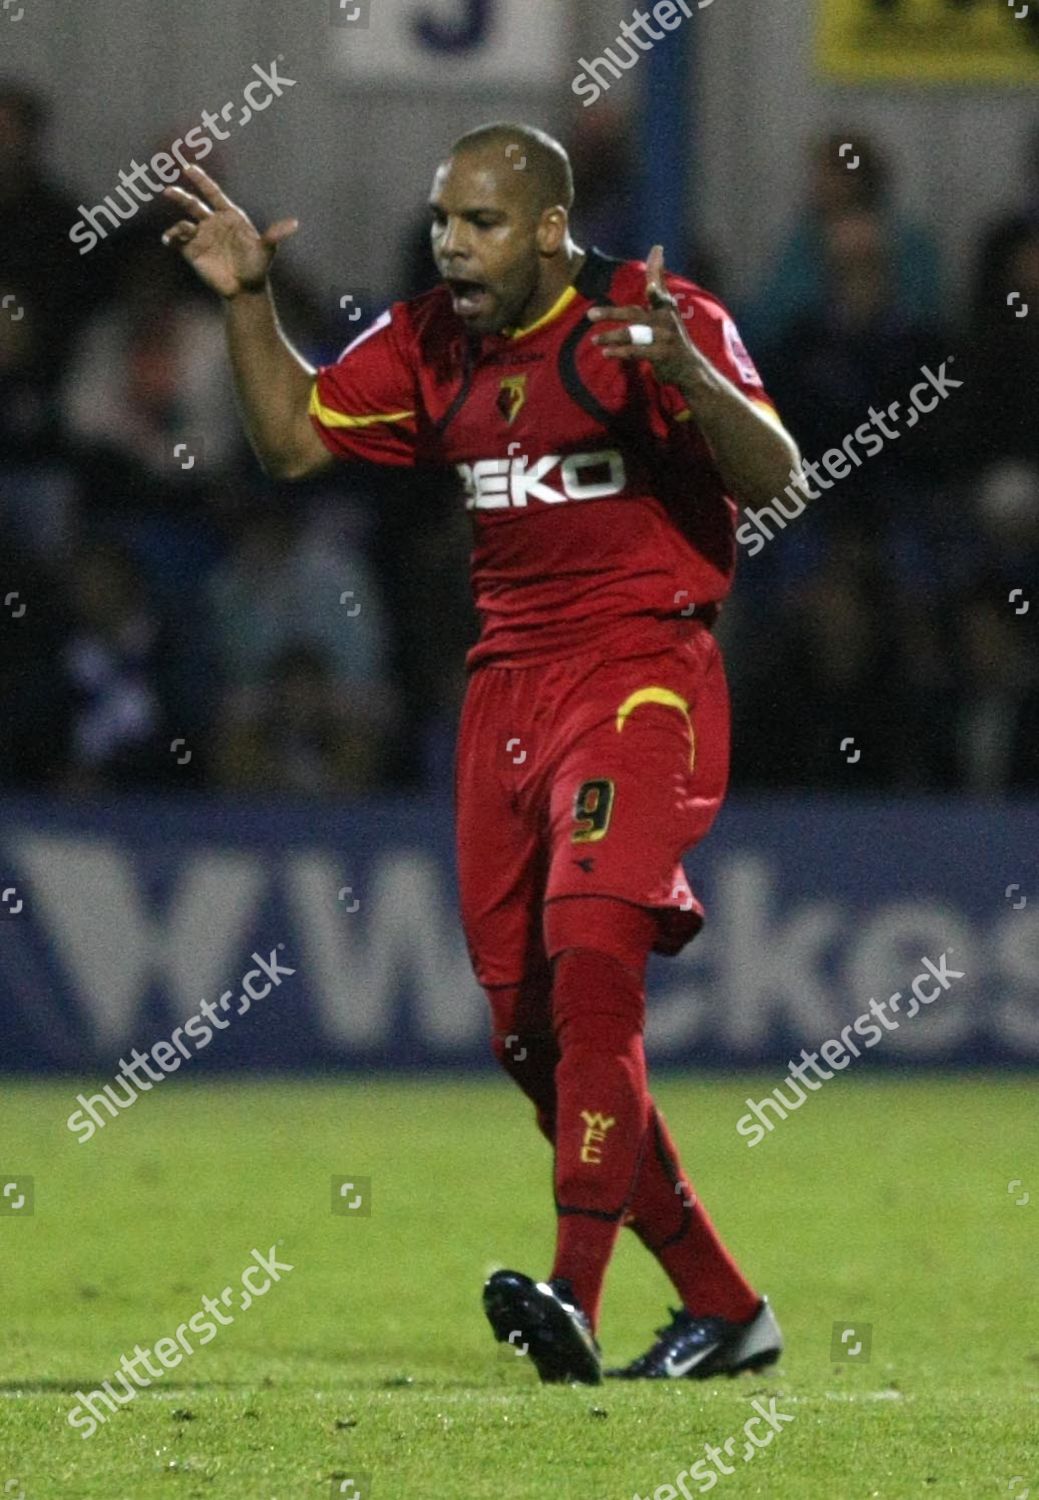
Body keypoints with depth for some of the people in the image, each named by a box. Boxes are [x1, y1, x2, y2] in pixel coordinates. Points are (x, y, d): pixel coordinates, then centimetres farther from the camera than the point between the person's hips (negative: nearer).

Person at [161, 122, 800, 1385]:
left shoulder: (655, 315, -8)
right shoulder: (426, 343, 11)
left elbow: (771, 476, -17)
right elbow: (295, 440, 14)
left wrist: (684, 369, -35)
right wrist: (246, 301, 1)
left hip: (641, 673, -7)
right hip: (505, 684, 7)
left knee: (592, 966, -23)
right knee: (526, 1030, 5)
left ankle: (576, 1302, -29)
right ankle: (721, 1306, 16)